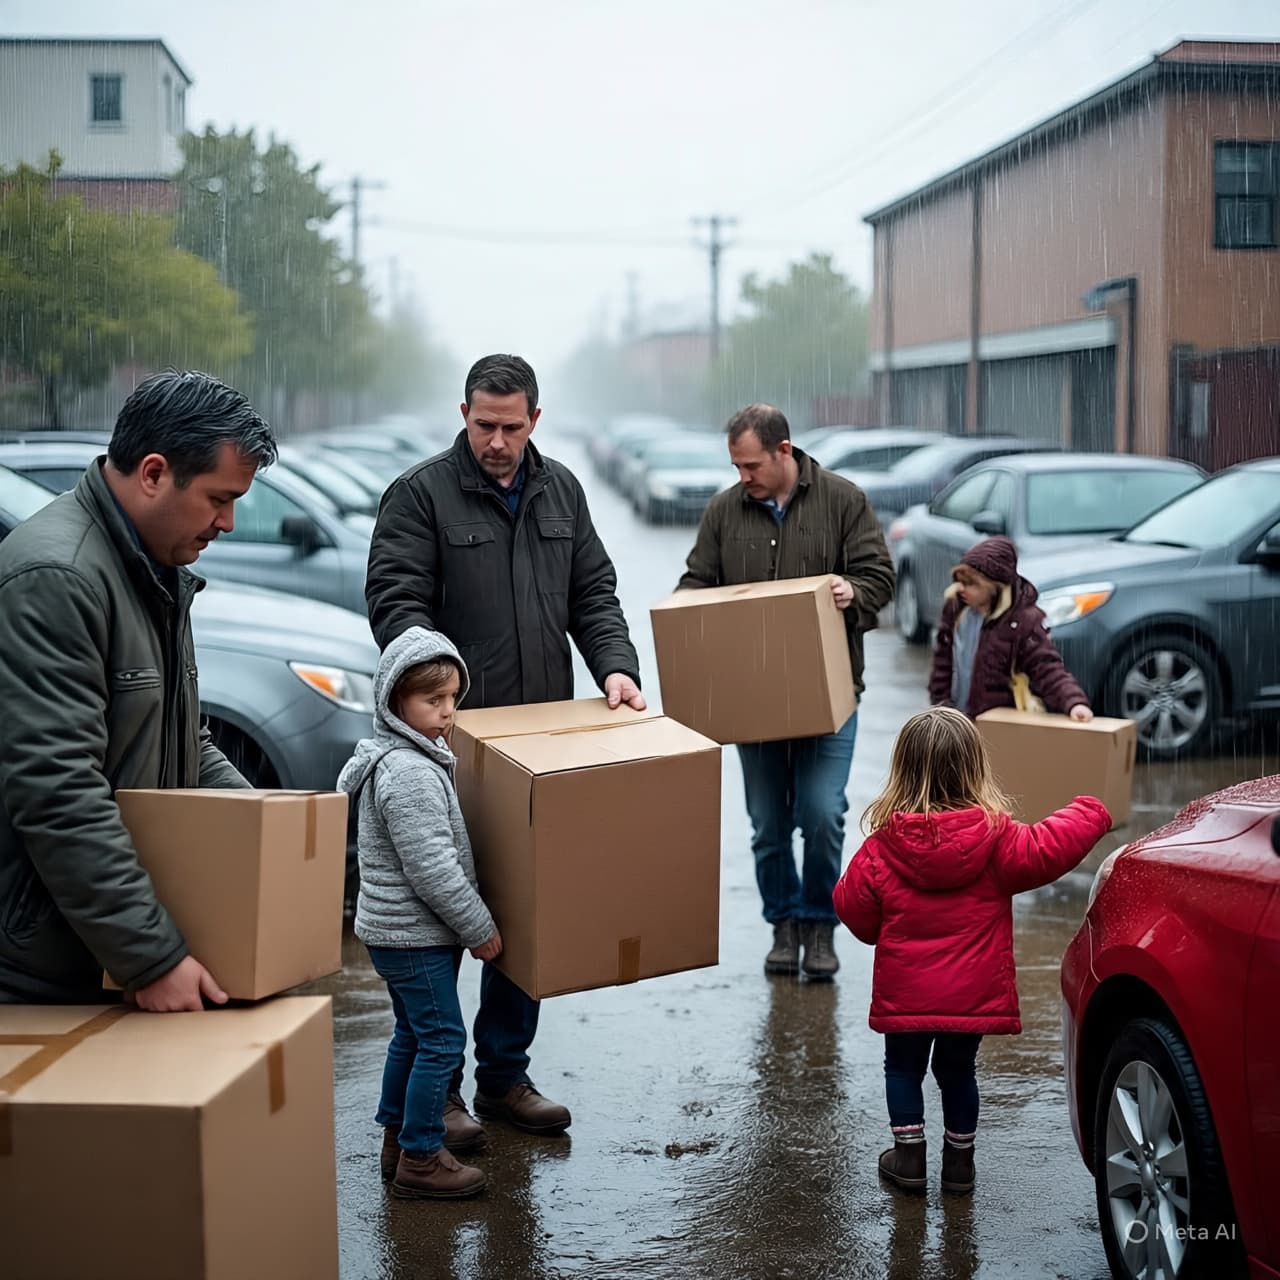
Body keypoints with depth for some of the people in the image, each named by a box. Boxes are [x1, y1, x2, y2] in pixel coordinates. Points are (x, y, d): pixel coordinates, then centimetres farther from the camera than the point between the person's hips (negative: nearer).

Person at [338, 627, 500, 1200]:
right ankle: (420, 1160, 2)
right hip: (415, 934, -10)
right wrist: (480, 928, -16)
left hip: (397, 930, 10)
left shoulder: (409, 756, 10)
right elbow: (432, 869, -25)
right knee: (442, 1038, -4)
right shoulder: (410, 773, -23)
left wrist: (469, 924, 20)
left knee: (412, 1034, 20)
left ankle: (398, 1135, 31)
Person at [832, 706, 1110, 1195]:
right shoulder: (996, 837, -12)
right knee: (958, 1070, 19)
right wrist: (1090, 814, 10)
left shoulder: (884, 845, -9)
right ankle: (959, 1159, 25)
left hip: (904, 992, -1)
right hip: (974, 991, 1)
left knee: (903, 1067, 18)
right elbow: (1047, 849, -6)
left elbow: (853, 908, -1)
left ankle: (909, 1154, 16)